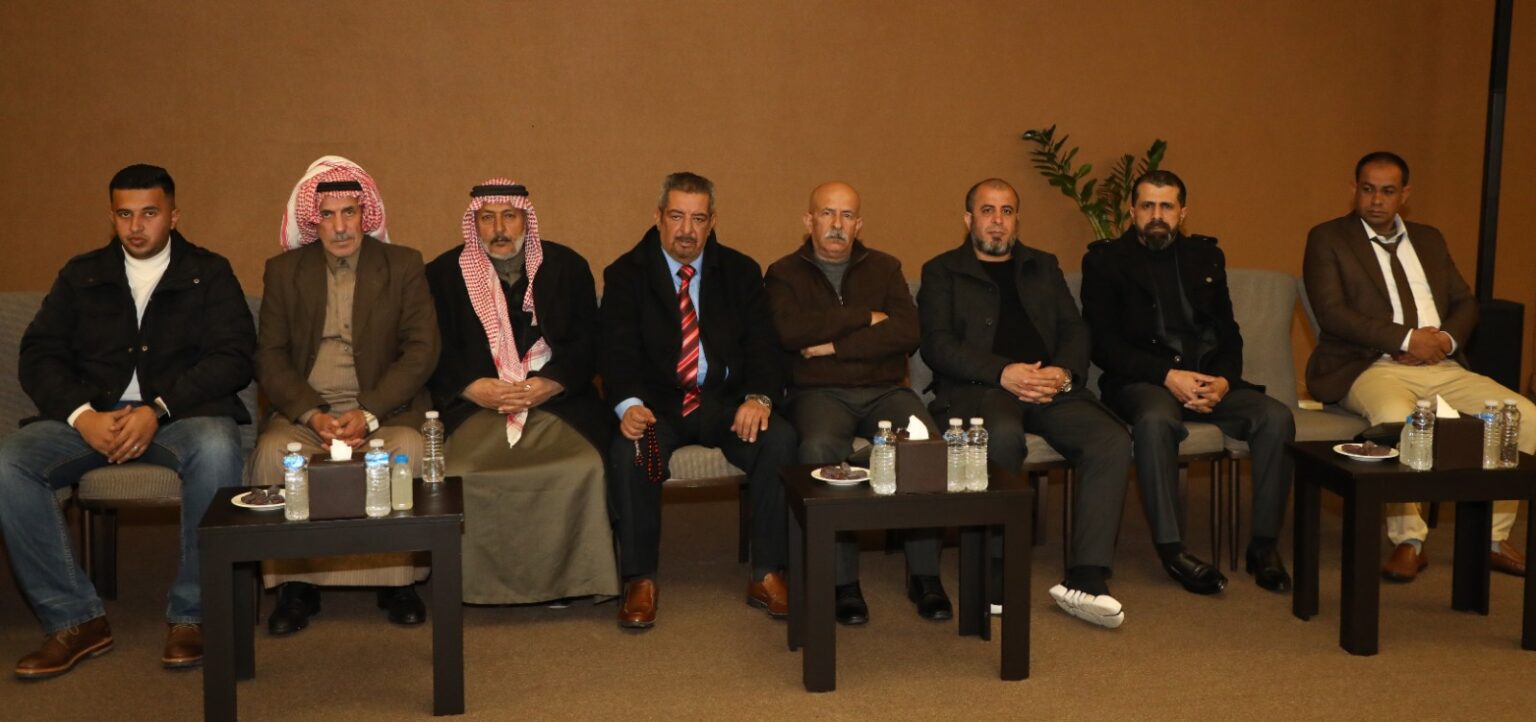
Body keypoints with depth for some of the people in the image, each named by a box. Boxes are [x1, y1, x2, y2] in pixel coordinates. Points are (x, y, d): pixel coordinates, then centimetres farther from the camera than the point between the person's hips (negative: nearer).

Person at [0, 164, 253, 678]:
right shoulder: (82, 275, 18)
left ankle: (190, 616, -24)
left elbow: (233, 359, -3)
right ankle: (75, 620, -16)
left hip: (183, 412, -3)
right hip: (90, 416, 3)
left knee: (216, 449, -38)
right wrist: (83, 416, -12)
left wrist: (157, 411, -16)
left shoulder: (209, 274, 10)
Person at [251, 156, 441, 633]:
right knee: (272, 453, -30)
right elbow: (270, 357, 4)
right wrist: (313, 415, -15)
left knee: (408, 450, -33)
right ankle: (294, 584, -15)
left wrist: (369, 414, -16)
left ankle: (399, 582, -15)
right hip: (306, 408, 1)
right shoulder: (283, 271, 11)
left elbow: (421, 350, -2)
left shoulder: (403, 266, 7)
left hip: (384, 406, -1)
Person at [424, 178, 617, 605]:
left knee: (582, 467, -29)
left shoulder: (567, 267, 13)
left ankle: (566, 577, -11)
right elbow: (435, 353, 5)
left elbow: (586, 345, 6)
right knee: (460, 474, -29)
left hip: (556, 400, 0)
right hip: (474, 405, 0)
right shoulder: (444, 274, 12)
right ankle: (478, 581, -8)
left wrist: (549, 386, -12)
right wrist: (474, 388, -13)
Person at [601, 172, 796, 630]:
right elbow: (618, 351, -6)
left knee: (779, 441, -27)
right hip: (658, 401, -1)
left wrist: (759, 397, -19)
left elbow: (762, 345, 2)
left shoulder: (740, 271, 10)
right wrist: (629, 403, -27)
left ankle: (766, 575, -14)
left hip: (727, 399, 2)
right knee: (628, 451, -33)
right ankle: (640, 580, -15)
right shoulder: (626, 274, 5)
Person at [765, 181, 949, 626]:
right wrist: (865, 317, -5)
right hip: (819, 393, -2)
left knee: (928, 443, -28)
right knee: (820, 447, -36)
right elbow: (791, 331, -12)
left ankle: (924, 573, -13)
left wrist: (835, 345, -8)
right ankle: (843, 580, -24)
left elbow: (906, 335, -2)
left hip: (885, 390, 2)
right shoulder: (785, 274, 10)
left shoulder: (884, 268, 16)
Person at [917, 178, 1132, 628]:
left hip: (1051, 386, 4)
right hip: (979, 388, -4)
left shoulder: (1043, 267, 26)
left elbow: (1075, 330, 17)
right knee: (1004, 435, -38)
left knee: (1112, 440, -24)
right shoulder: (942, 272, 14)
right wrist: (1003, 372, -14)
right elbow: (937, 345, -1)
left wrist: (1065, 372, -7)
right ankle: (998, 572, -25)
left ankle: (1085, 580, -26)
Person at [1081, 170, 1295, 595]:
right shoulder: (1105, 260, 6)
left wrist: (1224, 380, -8)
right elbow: (1103, 345, -4)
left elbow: (1228, 333, 14)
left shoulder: (1206, 257, 19)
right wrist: (1166, 375, -16)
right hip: (1141, 382, -4)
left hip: (1209, 379, 4)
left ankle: (1264, 545, -14)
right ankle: (1171, 549, -31)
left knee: (1276, 417, -22)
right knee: (1155, 420, -38)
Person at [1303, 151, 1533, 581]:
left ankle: (1494, 536, 0)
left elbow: (1465, 303, 20)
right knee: (1397, 420, -38)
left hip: (1443, 367, 6)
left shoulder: (1429, 239, 24)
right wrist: (1407, 338, -13)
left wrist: (1447, 338, -4)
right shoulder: (1327, 239, 5)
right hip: (1374, 368, -6)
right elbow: (1331, 312, -8)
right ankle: (1408, 540, -22)